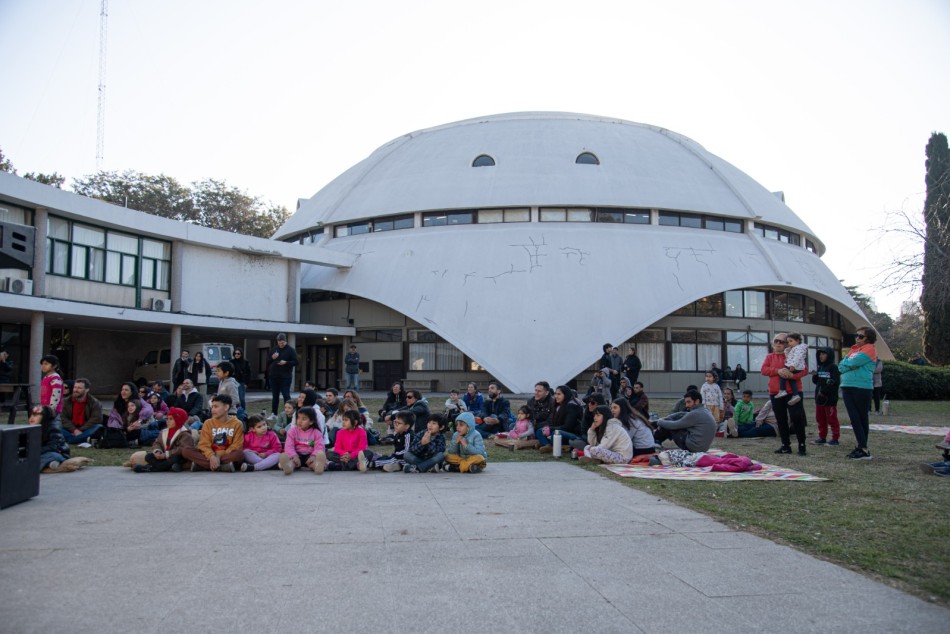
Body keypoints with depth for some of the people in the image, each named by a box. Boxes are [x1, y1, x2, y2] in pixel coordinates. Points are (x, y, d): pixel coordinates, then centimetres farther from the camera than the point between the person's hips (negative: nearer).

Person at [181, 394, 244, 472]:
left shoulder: (237, 424, -2)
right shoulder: (208, 423, 5)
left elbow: (236, 446, -9)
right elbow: (204, 444, -4)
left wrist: (219, 456, -23)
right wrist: (211, 457, -25)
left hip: (227, 455, -3)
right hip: (210, 456, 3)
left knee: (240, 453, -36)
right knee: (185, 450, -21)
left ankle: (201, 464, -31)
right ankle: (222, 466, -33)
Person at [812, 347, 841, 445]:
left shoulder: (833, 367, -9)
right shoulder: (820, 367, 14)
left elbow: (835, 382, -18)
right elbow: (816, 381, 20)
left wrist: (824, 391, -19)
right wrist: (814, 376, -1)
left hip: (830, 398, -8)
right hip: (819, 397, 8)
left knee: (832, 419, -2)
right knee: (820, 419, 13)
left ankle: (835, 438, 5)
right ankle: (822, 437, 22)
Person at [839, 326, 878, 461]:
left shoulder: (869, 349, -4)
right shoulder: (853, 349, 19)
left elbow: (853, 362, -16)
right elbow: (841, 366, 12)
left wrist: (845, 364, 4)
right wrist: (849, 365, -8)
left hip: (862, 388, -7)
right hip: (847, 387, 7)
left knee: (862, 418, -2)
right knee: (854, 418, 3)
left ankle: (864, 450, 1)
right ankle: (861, 447, 7)